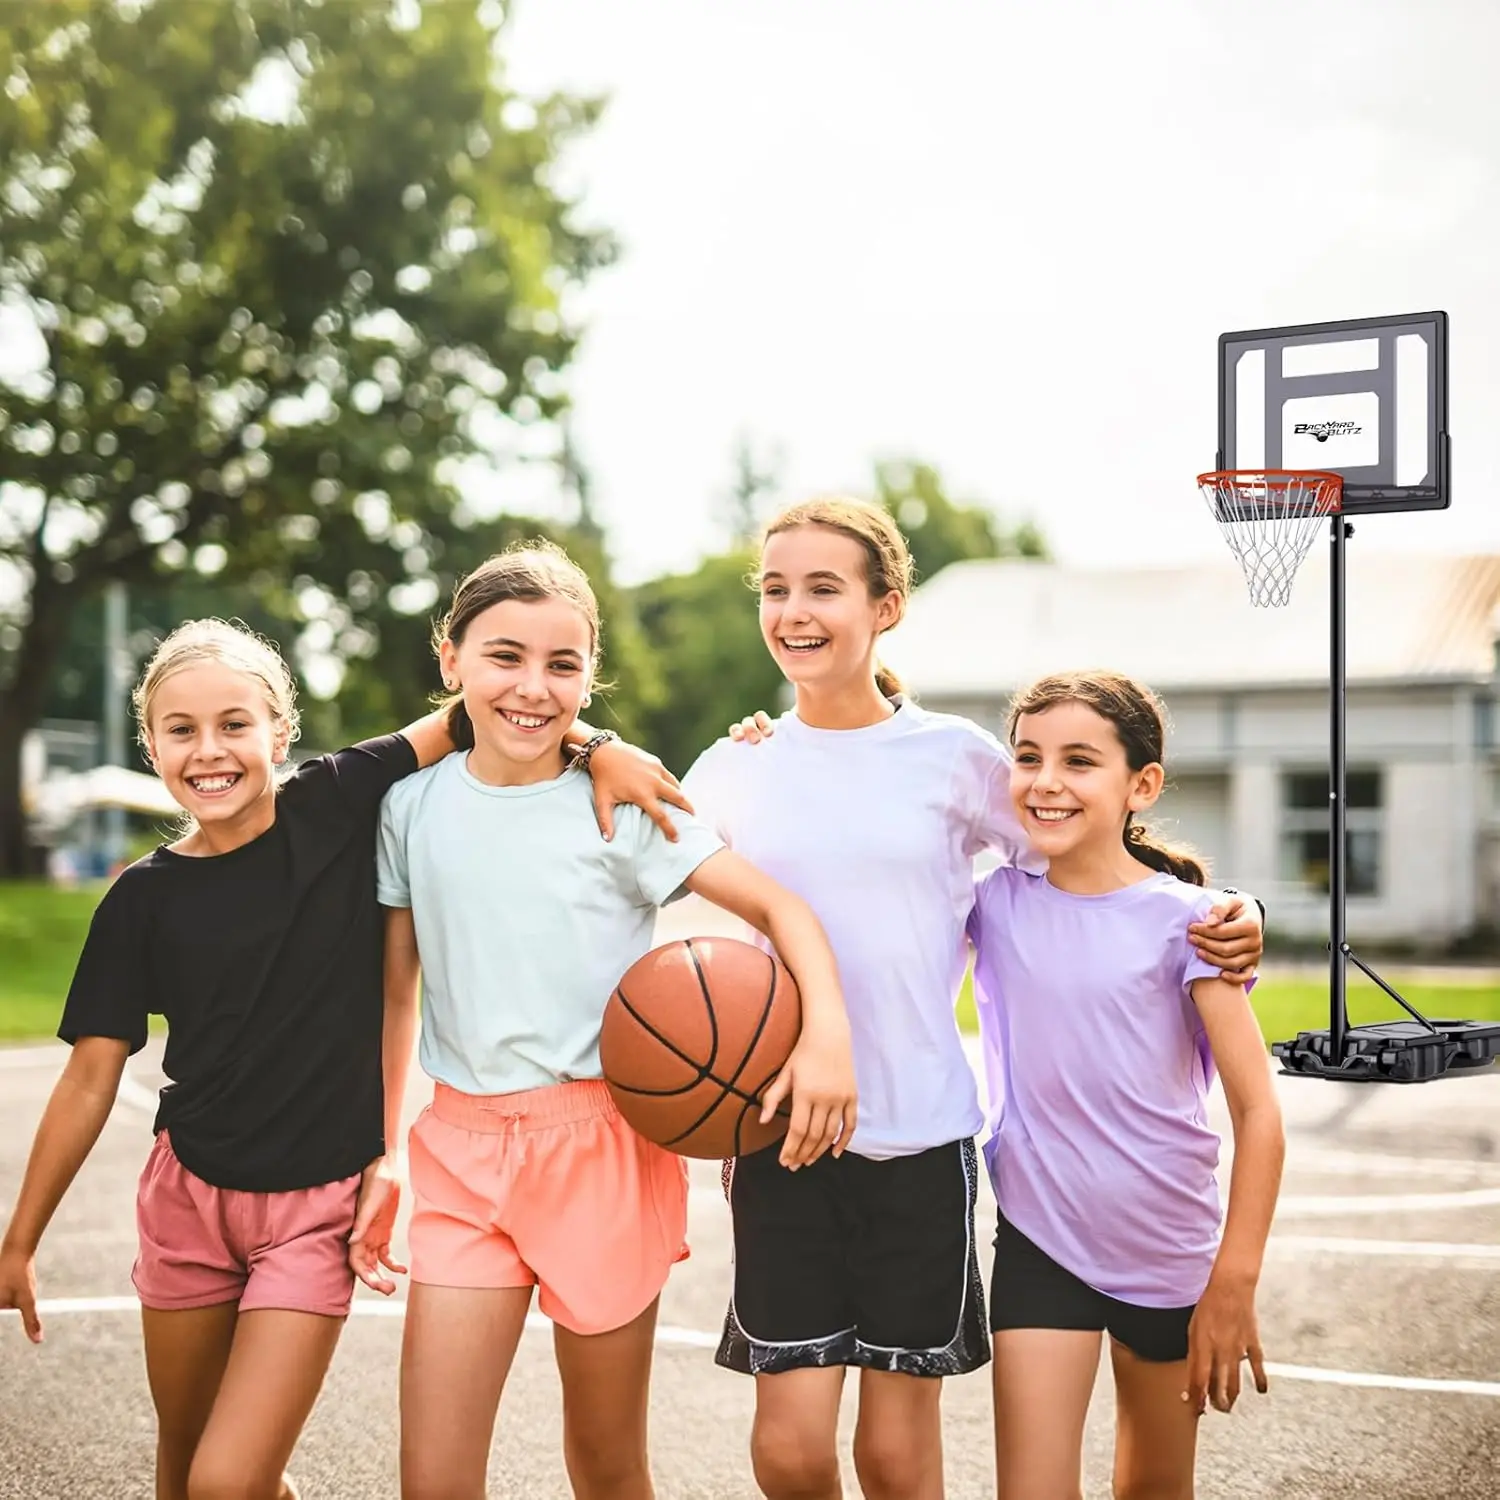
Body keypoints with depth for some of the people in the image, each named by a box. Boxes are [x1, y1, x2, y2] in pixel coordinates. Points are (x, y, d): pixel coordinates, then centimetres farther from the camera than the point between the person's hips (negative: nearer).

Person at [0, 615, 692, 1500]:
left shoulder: (337, 804, -8)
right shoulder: (145, 899, -3)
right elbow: (91, 1078, 2)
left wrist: (598, 745, -21)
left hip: (319, 1206, -3)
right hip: (189, 1196, 3)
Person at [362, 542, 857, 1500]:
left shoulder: (620, 809, -6)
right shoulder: (414, 806, 3)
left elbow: (779, 907, -8)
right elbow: (397, 992, 11)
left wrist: (828, 1028, -25)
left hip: (604, 1149, -2)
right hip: (465, 1145, 2)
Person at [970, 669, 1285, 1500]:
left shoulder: (1180, 918, -11)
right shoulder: (993, 900, -4)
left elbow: (1257, 1112, -12)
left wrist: (1233, 1284, -15)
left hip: (1169, 1252, -1)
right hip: (1038, 1243, 1)